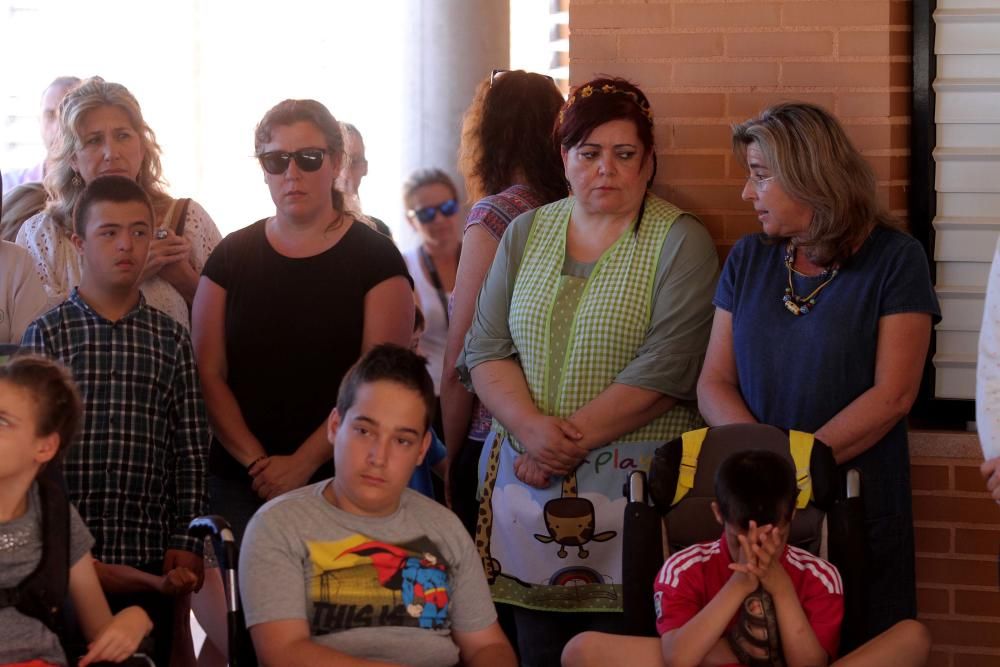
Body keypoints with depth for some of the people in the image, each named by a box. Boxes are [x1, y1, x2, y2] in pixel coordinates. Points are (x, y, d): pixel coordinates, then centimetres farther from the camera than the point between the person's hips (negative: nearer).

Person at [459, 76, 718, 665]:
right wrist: (532, 428, -10)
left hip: (631, 483, -4)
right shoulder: (526, 233, 13)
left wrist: (572, 441, -13)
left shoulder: (679, 242, -1)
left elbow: (665, 368, -12)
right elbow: (486, 350, 7)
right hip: (527, 479, 4)